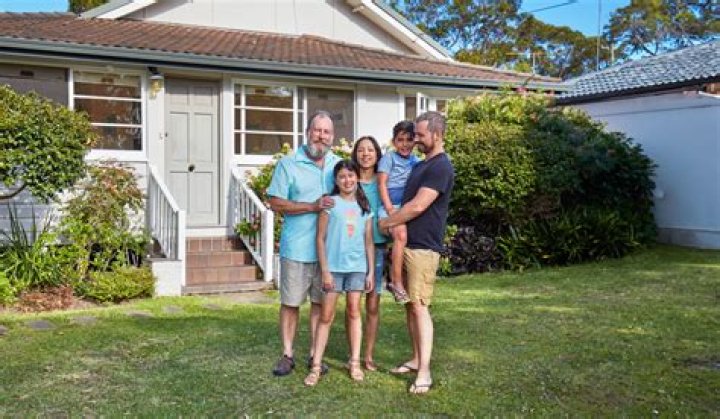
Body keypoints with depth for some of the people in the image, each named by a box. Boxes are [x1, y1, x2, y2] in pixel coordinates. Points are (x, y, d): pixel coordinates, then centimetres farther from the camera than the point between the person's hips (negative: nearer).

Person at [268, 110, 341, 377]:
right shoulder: (288, 164, -3)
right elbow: (276, 203, -8)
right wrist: (312, 207, -16)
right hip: (297, 248, -3)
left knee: (320, 302, 11)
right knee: (290, 302, 5)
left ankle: (315, 354, 22)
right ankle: (287, 355, 18)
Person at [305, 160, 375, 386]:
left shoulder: (364, 206, 9)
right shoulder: (330, 203, -2)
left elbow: (369, 242, 10)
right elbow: (320, 239, -3)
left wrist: (371, 271, 5)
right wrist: (325, 271, -8)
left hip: (358, 267, 3)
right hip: (334, 266, -3)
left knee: (354, 311, 7)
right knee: (326, 315, 0)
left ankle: (355, 362, 16)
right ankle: (316, 366, 4)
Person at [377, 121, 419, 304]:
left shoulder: (416, 161, 16)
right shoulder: (389, 157, 2)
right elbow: (382, 183, -4)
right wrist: (389, 207, -13)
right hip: (392, 205, -6)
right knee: (401, 235, -26)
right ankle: (397, 282, -21)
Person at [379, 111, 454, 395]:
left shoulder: (441, 167, -14)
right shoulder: (421, 165, 16)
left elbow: (417, 206, -20)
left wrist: (385, 223, -10)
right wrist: (393, 225, 10)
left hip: (423, 247, -9)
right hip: (406, 243, 9)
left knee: (419, 305, -10)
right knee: (409, 304, 12)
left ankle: (424, 372, -7)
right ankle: (416, 359, 22)